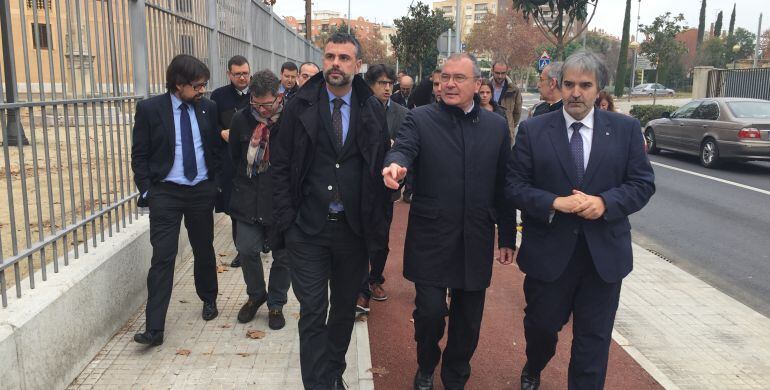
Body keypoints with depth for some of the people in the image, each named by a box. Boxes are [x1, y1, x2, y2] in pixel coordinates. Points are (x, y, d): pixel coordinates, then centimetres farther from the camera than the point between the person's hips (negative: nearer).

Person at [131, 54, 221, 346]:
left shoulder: (208, 108, 2)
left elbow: (216, 148, 11)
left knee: (204, 250, 16)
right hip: (166, 193, -3)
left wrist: (217, 184, 5)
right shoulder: (149, 109, -5)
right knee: (162, 258, -6)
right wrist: (147, 191, -9)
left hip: (202, 191, 3)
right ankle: (154, 328, -2)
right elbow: (139, 155, -2)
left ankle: (209, 300, 40)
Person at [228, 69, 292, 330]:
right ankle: (256, 295, 29)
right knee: (247, 250, 2)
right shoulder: (241, 120, -1)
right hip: (250, 200, 3)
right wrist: (243, 184, 14)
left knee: (283, 255, 8)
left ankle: (276, 304, 28)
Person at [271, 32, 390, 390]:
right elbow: (281, 166, 0)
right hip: (308, 227, -2)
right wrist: (286, 221, -6)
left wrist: (377, 222, 0)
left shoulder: (373, 111, 1)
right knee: (313, 311, 1)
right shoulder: (300, 106, -2)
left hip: (354, 228, 2)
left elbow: (382, 167, 4)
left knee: (345, 308, 16)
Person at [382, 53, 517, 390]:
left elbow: (503, 187, 7)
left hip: (476, 242, 3)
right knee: (430, 311, 0)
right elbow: (402, 149, -21)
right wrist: (395, 164, -44)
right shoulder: (420, 119, -2)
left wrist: (508, 236, 8)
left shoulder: (496, 126, 6)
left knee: (468, 319, 12)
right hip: (431, 238, -2)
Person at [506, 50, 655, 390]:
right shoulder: (532, 130, -3)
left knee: (594, 337, 11)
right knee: (541, 325, 19)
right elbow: (515, 186, -6)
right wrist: (554, 203, -21)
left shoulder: (626, 129, 0)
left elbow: (643, 183, -1)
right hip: (548, 250, 0)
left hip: (604, 253, 1)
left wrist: (605, 202, -18)